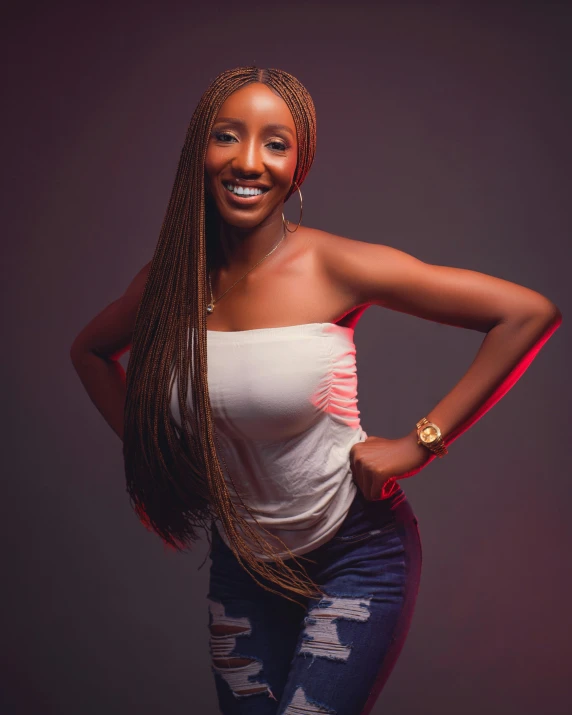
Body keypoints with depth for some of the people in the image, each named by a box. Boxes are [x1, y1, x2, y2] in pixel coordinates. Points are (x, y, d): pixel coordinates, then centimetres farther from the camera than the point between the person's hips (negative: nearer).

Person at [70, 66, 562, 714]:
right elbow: (89, 350, 16)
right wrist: (142, 449, 5)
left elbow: (530, 314, -19)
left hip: (356, 554, -4)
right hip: (240, 561, 4)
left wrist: (421, 442, -18)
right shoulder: (167, 281, -6)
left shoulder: (336, 267, -18)